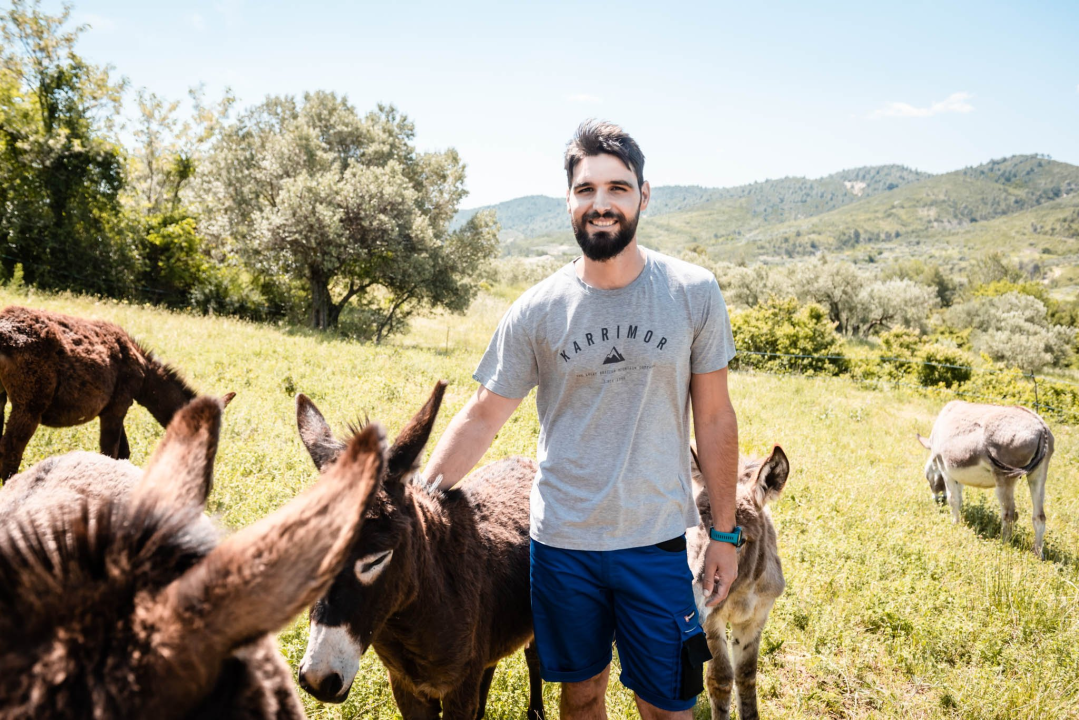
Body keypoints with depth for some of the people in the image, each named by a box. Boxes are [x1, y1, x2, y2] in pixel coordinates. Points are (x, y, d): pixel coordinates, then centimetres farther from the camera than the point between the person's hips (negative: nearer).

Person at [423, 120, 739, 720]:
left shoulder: (694, 293, -6)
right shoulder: (536, 310, -6)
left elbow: (715, 417, 0)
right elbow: (482, 417, 0)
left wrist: (725, 533, 2)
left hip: (657, 541, 0)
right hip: (562, 542, 1)